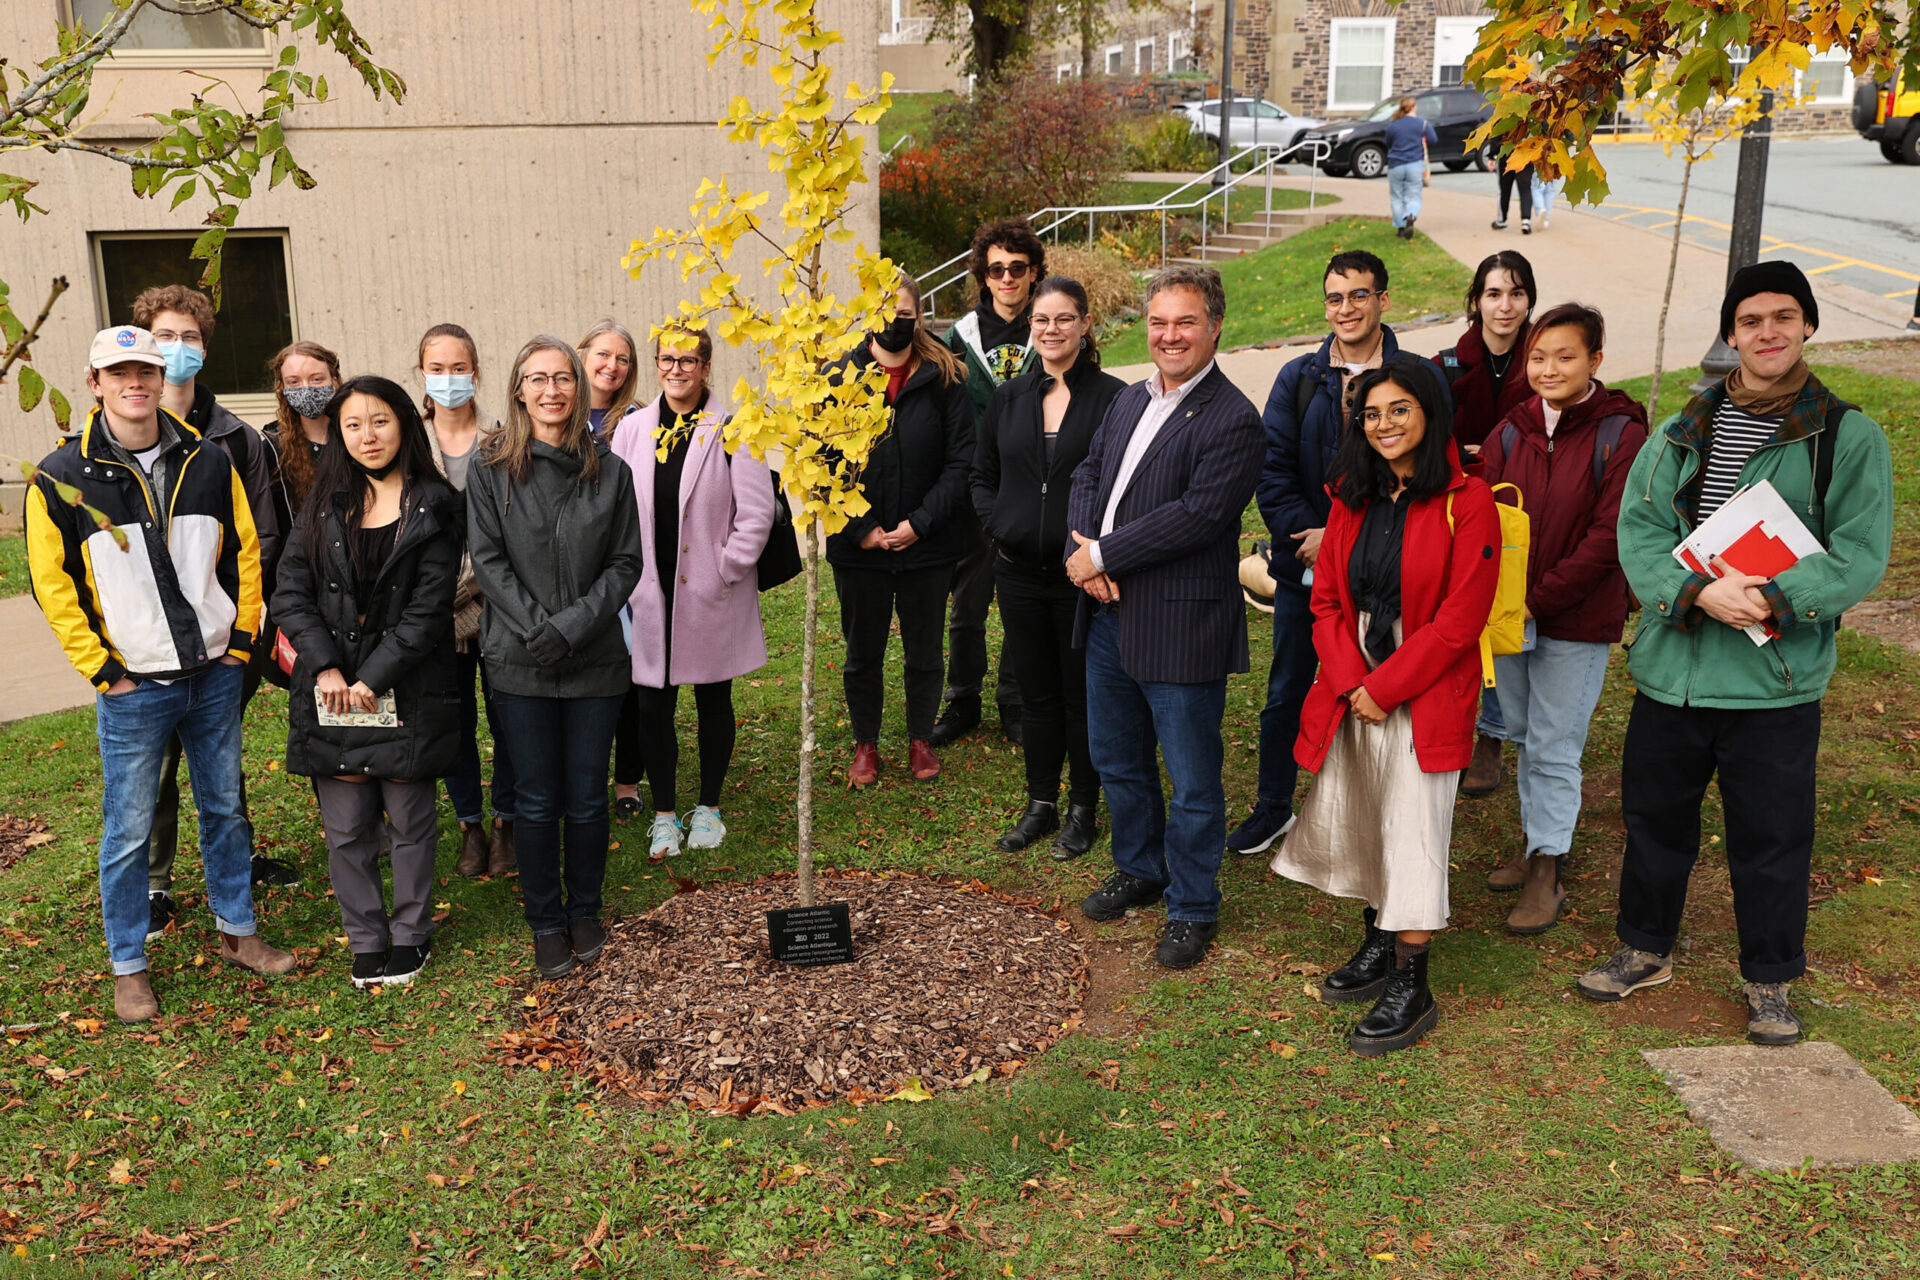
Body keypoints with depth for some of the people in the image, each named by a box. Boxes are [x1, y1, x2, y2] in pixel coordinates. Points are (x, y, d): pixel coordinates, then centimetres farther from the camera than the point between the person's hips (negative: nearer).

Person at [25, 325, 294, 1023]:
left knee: (224, 808, 16)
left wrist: (242, 638, 4)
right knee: (129, 830, 5)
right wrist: (101, 670, -8)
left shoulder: (209, 462, 2)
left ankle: (237, 931, 32)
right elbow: (53, 585, -5)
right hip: (132, 686, -3)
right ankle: (128, 967, 20)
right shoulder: (62, 478, -7)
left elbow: (245, 551, 9)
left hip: (215, 675, 3)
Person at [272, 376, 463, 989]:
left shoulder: (434, 508, -3)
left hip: (406, 691, -3)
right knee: (346, 828, 7)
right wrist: (325, 666, -11)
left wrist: (372, 679, -13)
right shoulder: (324, 502, 8)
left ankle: (411, 934, 25)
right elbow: (290, 591, 2)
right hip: (332, 690, 3)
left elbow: (427, 609, -8)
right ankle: (366, 939, 23)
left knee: (410, 820, 8)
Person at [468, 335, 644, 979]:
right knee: (536, 800, 6)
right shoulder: (491, 471, -1)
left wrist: (574, 625, -13)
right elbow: (488, 560, -5)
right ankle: (546, 922, 22)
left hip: (596, 660, 1)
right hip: (520, 662, -1)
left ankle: (585, 911, 28)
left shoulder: (610, 471, 2)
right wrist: (537, 629, -16)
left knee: (587, 797, 9)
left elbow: (625, 563, 0)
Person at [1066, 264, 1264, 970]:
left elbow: (1198, 514, -23)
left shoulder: (1232, 419, -15)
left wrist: (1102, 555, -18)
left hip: (1182, 626, -8)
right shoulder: (1129, 401, 11)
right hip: (1110, 614, 8)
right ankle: (1139, 869, 43)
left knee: (1192, 778, 5)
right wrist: (1083, 552, -8)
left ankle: (1193, 906, 23)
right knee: (1116, 757, 22)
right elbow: (1088, 475, 12)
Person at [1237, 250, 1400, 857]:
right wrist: (1307, 535, -14)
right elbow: (1273, 469, 0)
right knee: (1286, 694, 12)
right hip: (1303, 564, 2)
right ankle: (1273, 807, 29)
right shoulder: (1298, 378, 3)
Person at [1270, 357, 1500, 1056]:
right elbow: (1327, 598, 7)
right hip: (1353, 693, 6)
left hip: (1424, 696, -6)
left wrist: (1384, 687, -14)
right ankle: (1379, 944, 33)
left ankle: (1411, 986, 9)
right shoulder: (1353, 498, 9)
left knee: (1412, 834, -2)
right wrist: (1350, 682, -8)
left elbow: (1459, 618, -14)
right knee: (1348, 820, 12)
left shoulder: (1466, 502, -10)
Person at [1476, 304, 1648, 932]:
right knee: (1524, 736, 15)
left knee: (1554, 747, 1)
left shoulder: (1620, 435, -10)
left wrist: (1540, 599, -17)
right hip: (1509, 615, 5)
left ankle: (1546, 877, 13)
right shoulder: (1511, 431, 4)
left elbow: (1607, 538, -14)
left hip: (1577, 620, -5)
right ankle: (1536, 848, 31)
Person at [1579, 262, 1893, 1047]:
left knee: (1771, 836, 8)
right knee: (1654, 815, 16)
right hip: (1671, 667, 3)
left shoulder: (1850, 437, -2)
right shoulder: (1681, 433, 6)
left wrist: (1773, 598, -22)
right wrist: (1700, 592, -20)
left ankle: (1770, 981, 28)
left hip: (1778, 681, -3)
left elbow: (1860, 556, -8)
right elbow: (1638, 531, -3)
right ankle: (1646, 949, 36)